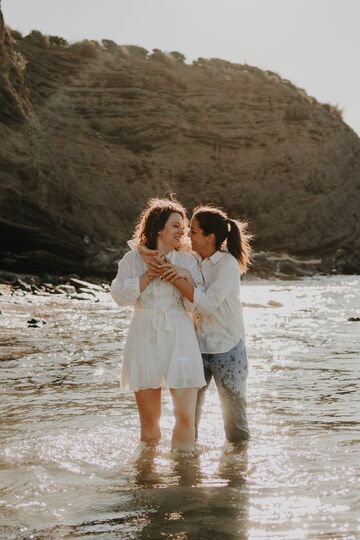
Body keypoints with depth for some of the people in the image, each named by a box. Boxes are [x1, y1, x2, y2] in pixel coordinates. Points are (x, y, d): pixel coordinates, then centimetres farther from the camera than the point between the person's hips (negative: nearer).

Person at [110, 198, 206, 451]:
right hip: (145, 341, 0)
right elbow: (120, 295, -6)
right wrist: (149, 275, -10)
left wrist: (185, 278, -14)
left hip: (180, 339, 0)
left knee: (186, 415, -7)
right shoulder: (133, 259, 6)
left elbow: (196, 305, 1)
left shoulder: (188, 261, 6)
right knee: (149, 418, 8)